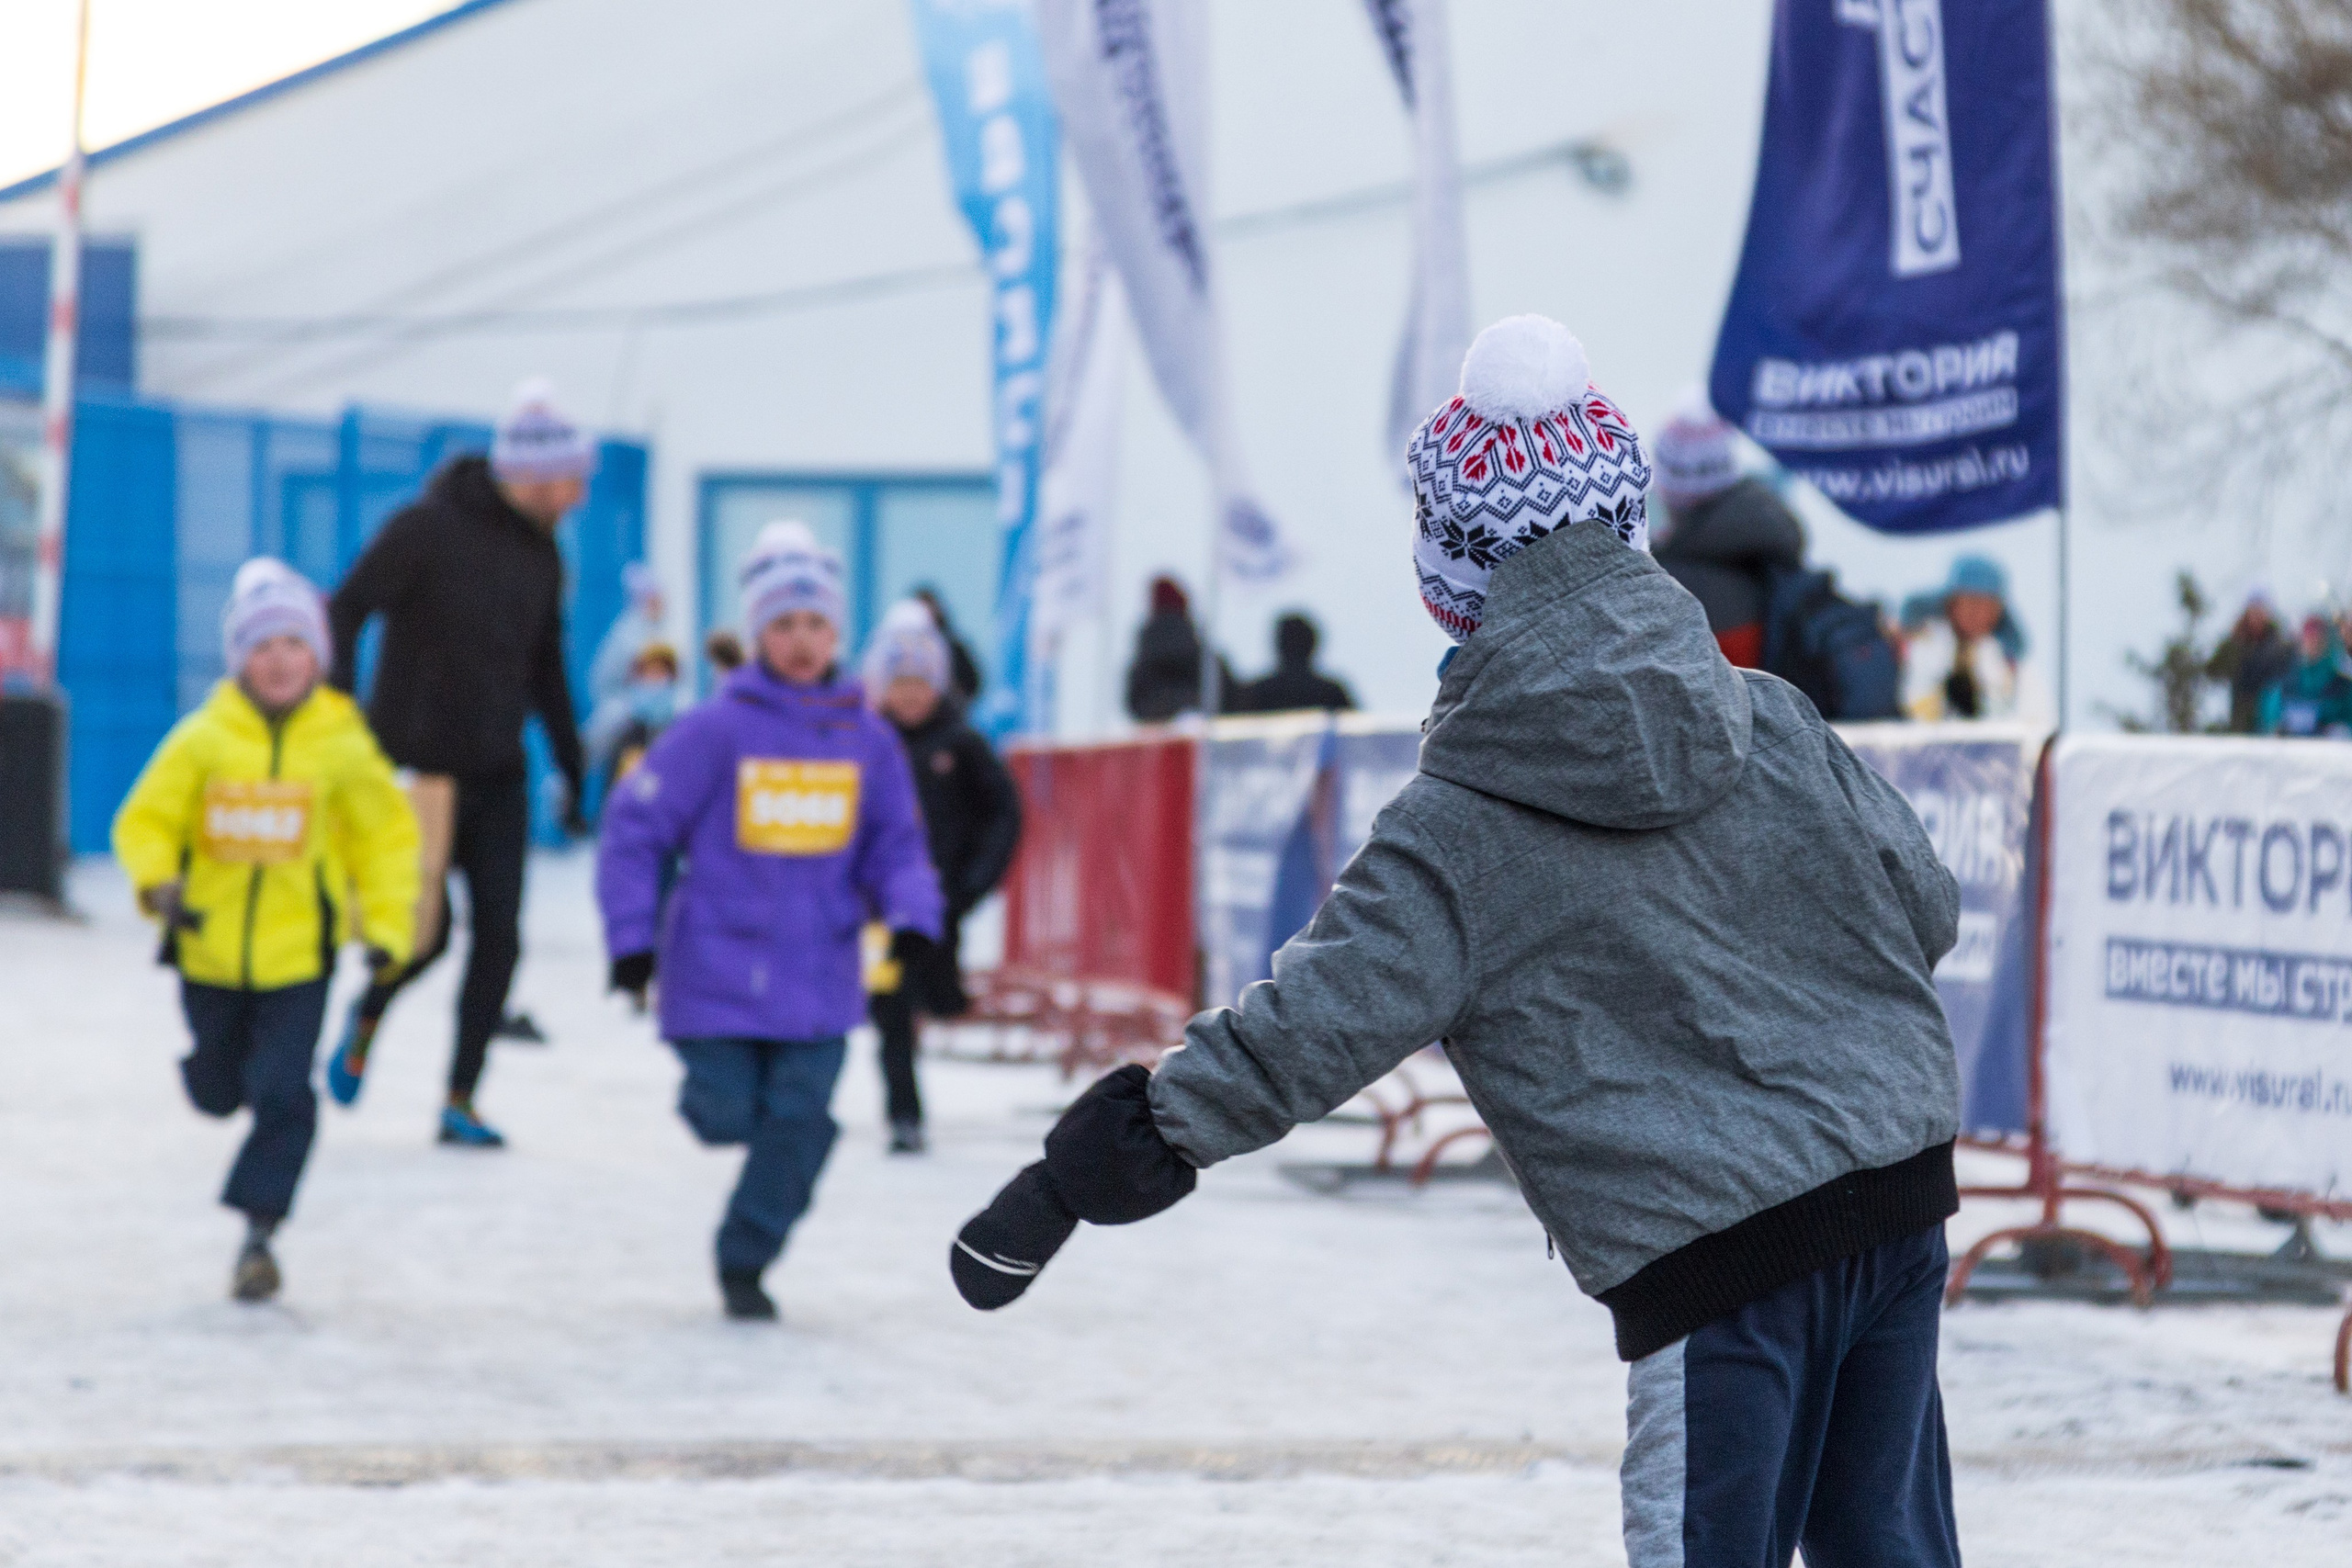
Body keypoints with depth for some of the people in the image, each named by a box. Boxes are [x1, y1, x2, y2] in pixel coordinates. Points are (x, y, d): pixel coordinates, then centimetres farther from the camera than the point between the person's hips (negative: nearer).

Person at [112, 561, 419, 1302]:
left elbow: (387, 837, 4)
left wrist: (386, 927, -2)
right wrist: (159, 885, -20)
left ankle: (260, 1228, -1)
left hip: (298, 952, -1)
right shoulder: (203, 739, -7)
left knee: (283, 1095, -11)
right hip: (211, 949, 1)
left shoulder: (343, 745, -6)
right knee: (218, 1092, 17)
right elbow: (145, 821, -2)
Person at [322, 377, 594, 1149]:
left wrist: (573, 769, 20)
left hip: (498, 775, 6)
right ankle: (366, 1019, 27)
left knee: (498, 935, -2)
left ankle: (460, 1100, 7)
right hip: (418, 766, -6)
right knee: (423, 932, -7)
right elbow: (345, 612, -12)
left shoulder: (541, 551, 9)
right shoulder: (427, 528, -12)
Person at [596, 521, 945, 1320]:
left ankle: (745, 1262, 14)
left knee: (798, 1127, -4)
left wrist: (912, 919, -10)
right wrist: (632, 938, -6)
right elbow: (634, 828, -4)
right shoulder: (715, 731, -8)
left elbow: (896, 848, 9)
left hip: (819, 982, 2)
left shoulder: (868, 741, 3)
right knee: (727, 1119, 0)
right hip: (720, 975, -2)